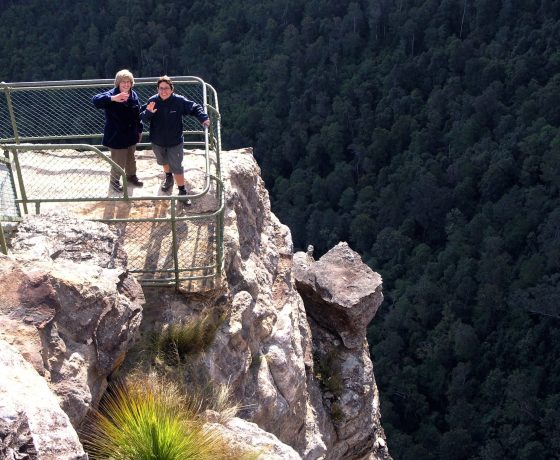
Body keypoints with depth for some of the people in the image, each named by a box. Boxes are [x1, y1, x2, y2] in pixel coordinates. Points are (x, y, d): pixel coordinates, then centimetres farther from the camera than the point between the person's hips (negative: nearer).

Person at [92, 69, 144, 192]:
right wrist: (112, 98, -51)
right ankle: (114, 181, 30)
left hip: (131, 135, 6)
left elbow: (138, 114, 9)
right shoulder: (112, 94, -19)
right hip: (117, 136, -6)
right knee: (119, 161, 7)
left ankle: (131, 175, 49)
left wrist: (140, 130, 14)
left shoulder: (134, 95, -1)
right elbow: (95, 100, -36)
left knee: (131, 159, 25)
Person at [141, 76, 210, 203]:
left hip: (175, 141, -3)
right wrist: (148, 112, -36)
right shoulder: (152, 101, -16)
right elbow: (143, 118, -14)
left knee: (177, 167, 1)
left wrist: (204, 118, -26)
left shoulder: (179, 101, -20)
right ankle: (168, 177, 57)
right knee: (164, 161, 28)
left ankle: (182, 191, 16)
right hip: (157, 141, 3)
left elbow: (195, 108, -10)